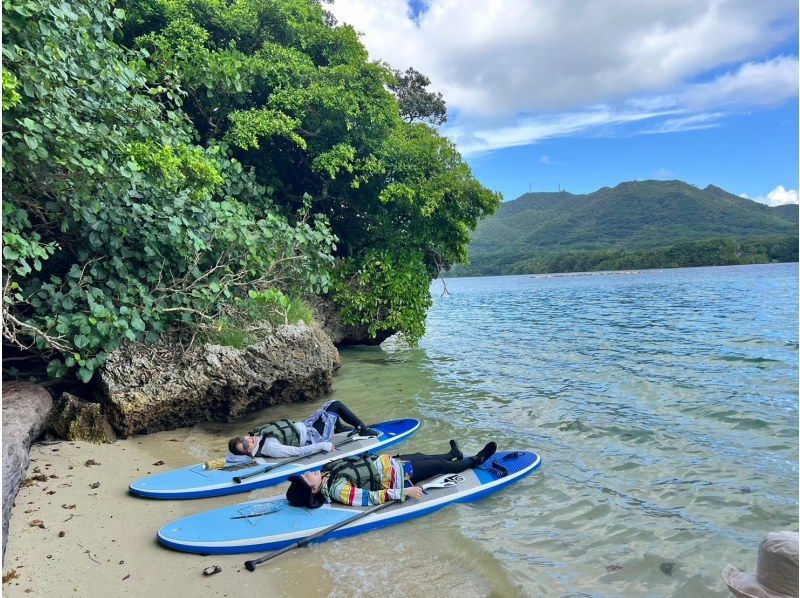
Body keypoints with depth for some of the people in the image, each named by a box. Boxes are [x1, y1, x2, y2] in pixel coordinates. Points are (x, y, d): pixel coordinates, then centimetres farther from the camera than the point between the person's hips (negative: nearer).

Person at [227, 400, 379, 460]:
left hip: (303, 425, 9)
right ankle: (363, 430, 14)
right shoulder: (270, 448, -31)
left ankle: (341, 429, 38)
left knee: (331, 404, 16)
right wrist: (323, 446, -26)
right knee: (337, 407, -6)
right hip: (312, 437, -8)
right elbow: (297, 452, -29)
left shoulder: (258, 433, -10)